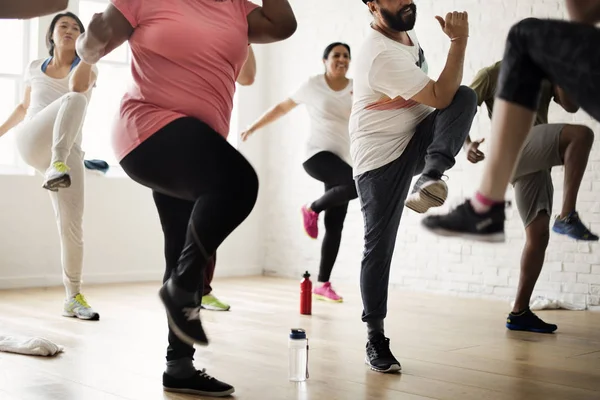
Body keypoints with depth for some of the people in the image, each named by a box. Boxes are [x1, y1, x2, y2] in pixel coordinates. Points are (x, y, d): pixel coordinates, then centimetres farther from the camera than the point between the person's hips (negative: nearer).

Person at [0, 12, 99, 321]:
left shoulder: (89, 70, 11)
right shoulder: (34, 69, 18)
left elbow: (77, 85, -13)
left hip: (69, 152, 1)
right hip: (30, 143, -1)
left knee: (72, 225, -10)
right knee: (74, 101, -31)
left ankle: (73, 298, 2)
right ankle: (57, 166, -50)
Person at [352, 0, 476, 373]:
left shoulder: (407, 33, 5)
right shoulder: (382, 55, -25)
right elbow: (440, 98, -24)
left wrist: (459, 134, 18)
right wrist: (459, 40, -24)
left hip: (417, 140, 8)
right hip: (381, 157, -7)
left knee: (467, 96, -19)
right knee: (379, 247, -6)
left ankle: (429, 178, -29)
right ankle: (376, 338, 8)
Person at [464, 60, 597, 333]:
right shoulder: (492, 74, 7)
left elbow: (571, 106, 7)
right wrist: (466, 144, -18)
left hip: (536, 162, 7)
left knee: (539, 235, 0)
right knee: (581, 134, -27)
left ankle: (519, 313, 5)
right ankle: (567, 216, -28)